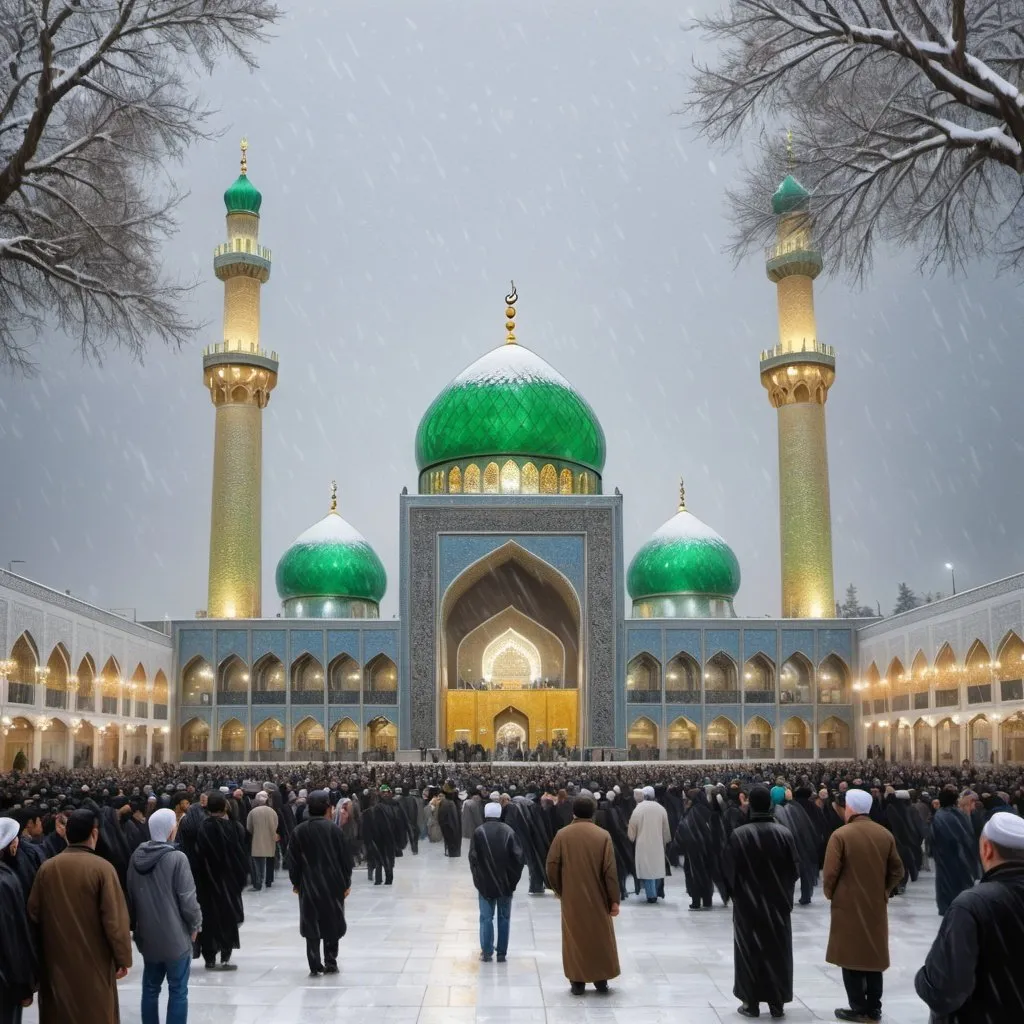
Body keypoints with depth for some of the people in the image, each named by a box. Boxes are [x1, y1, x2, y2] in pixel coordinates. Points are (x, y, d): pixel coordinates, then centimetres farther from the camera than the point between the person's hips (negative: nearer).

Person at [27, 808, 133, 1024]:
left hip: (56, 959, 4)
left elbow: (34, 913, 2)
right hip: (93, 961, -4)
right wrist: (122, 958, -7)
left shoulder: (47, 867, -5)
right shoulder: (102, 868, -17)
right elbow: (115, 918, -17)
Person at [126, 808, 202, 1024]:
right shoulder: (177, 858, -19)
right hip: (175, 935, -6)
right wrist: (195, 924, 1)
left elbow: (130, 895, 11)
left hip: (147, 934, 6)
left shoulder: (136, 856, 1)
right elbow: (187, 898, -16)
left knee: (150, 988, 16)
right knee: (178, 990, 4)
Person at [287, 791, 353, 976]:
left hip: (309, 886, 1)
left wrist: (296, 883, 13)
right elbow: (345, 858, -4)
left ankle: (315, 966, 3)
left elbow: (293, 860, 0)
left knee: (312, 926, 6)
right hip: (333, 884, -1)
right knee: (332, 924, 11)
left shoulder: (299, 831, -4)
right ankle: (330, 964, 12)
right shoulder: (334, 829, -8)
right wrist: (346, 883, 6)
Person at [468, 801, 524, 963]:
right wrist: (513, 877, 3)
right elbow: (519, 856, -8)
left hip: (485, 882, -1)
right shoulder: (508, 831, -5)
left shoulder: (478, 832, -8)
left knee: (486, 917, 7)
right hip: (506, 882, 1)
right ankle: (502, 953, 11)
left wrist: (477, 877, 2)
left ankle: (486, 952, 7)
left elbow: (473, 857, -10)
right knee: (504, 917, 9)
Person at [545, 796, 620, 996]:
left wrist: (559, 889, 10)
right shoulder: (603, 835, -8)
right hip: (597, 897, 0)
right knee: (600, 936, 14)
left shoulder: (562, 835, -6)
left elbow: (552, 866, -6)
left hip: (571, 897, 0)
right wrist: (614, 900, -5)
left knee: (574, 937, 9)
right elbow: (610, 870, -10)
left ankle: (577, 982, 10)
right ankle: (601, 979, 19)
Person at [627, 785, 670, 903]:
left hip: (643, 844, -2)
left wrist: (631, 839, 16)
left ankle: (651, 895, -1)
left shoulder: (638, 809, -10)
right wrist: (666, 841, 19)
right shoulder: (661, 809, -4)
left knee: (647, 868, 3)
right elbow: (666, 829, 4)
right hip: (658, 844, 2)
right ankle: (655, 893, 22)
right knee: (657, 867, 15)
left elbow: (632, 829, -4)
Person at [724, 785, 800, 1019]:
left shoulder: (738, 834, -16)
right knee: (777, 951, 12)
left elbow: (729, 871, -8)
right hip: (778, 904, 2)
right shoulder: (784, 833, -11)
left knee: (750, 951, 9)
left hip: (747, 903, -1)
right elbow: (796, 869, -5)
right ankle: (777, 1002, 16)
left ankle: (752, 1003, 13)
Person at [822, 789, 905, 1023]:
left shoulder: (841, 835, -14)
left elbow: (830, 873, -15)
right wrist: (883, 891, 15)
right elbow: (897, 870, 6)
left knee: (851, 956, 5)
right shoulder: (885, 835, 2)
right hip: (876, 905, 5)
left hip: (848, 905, -5)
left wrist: (830, 894, 2)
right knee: (873, 955, 13)